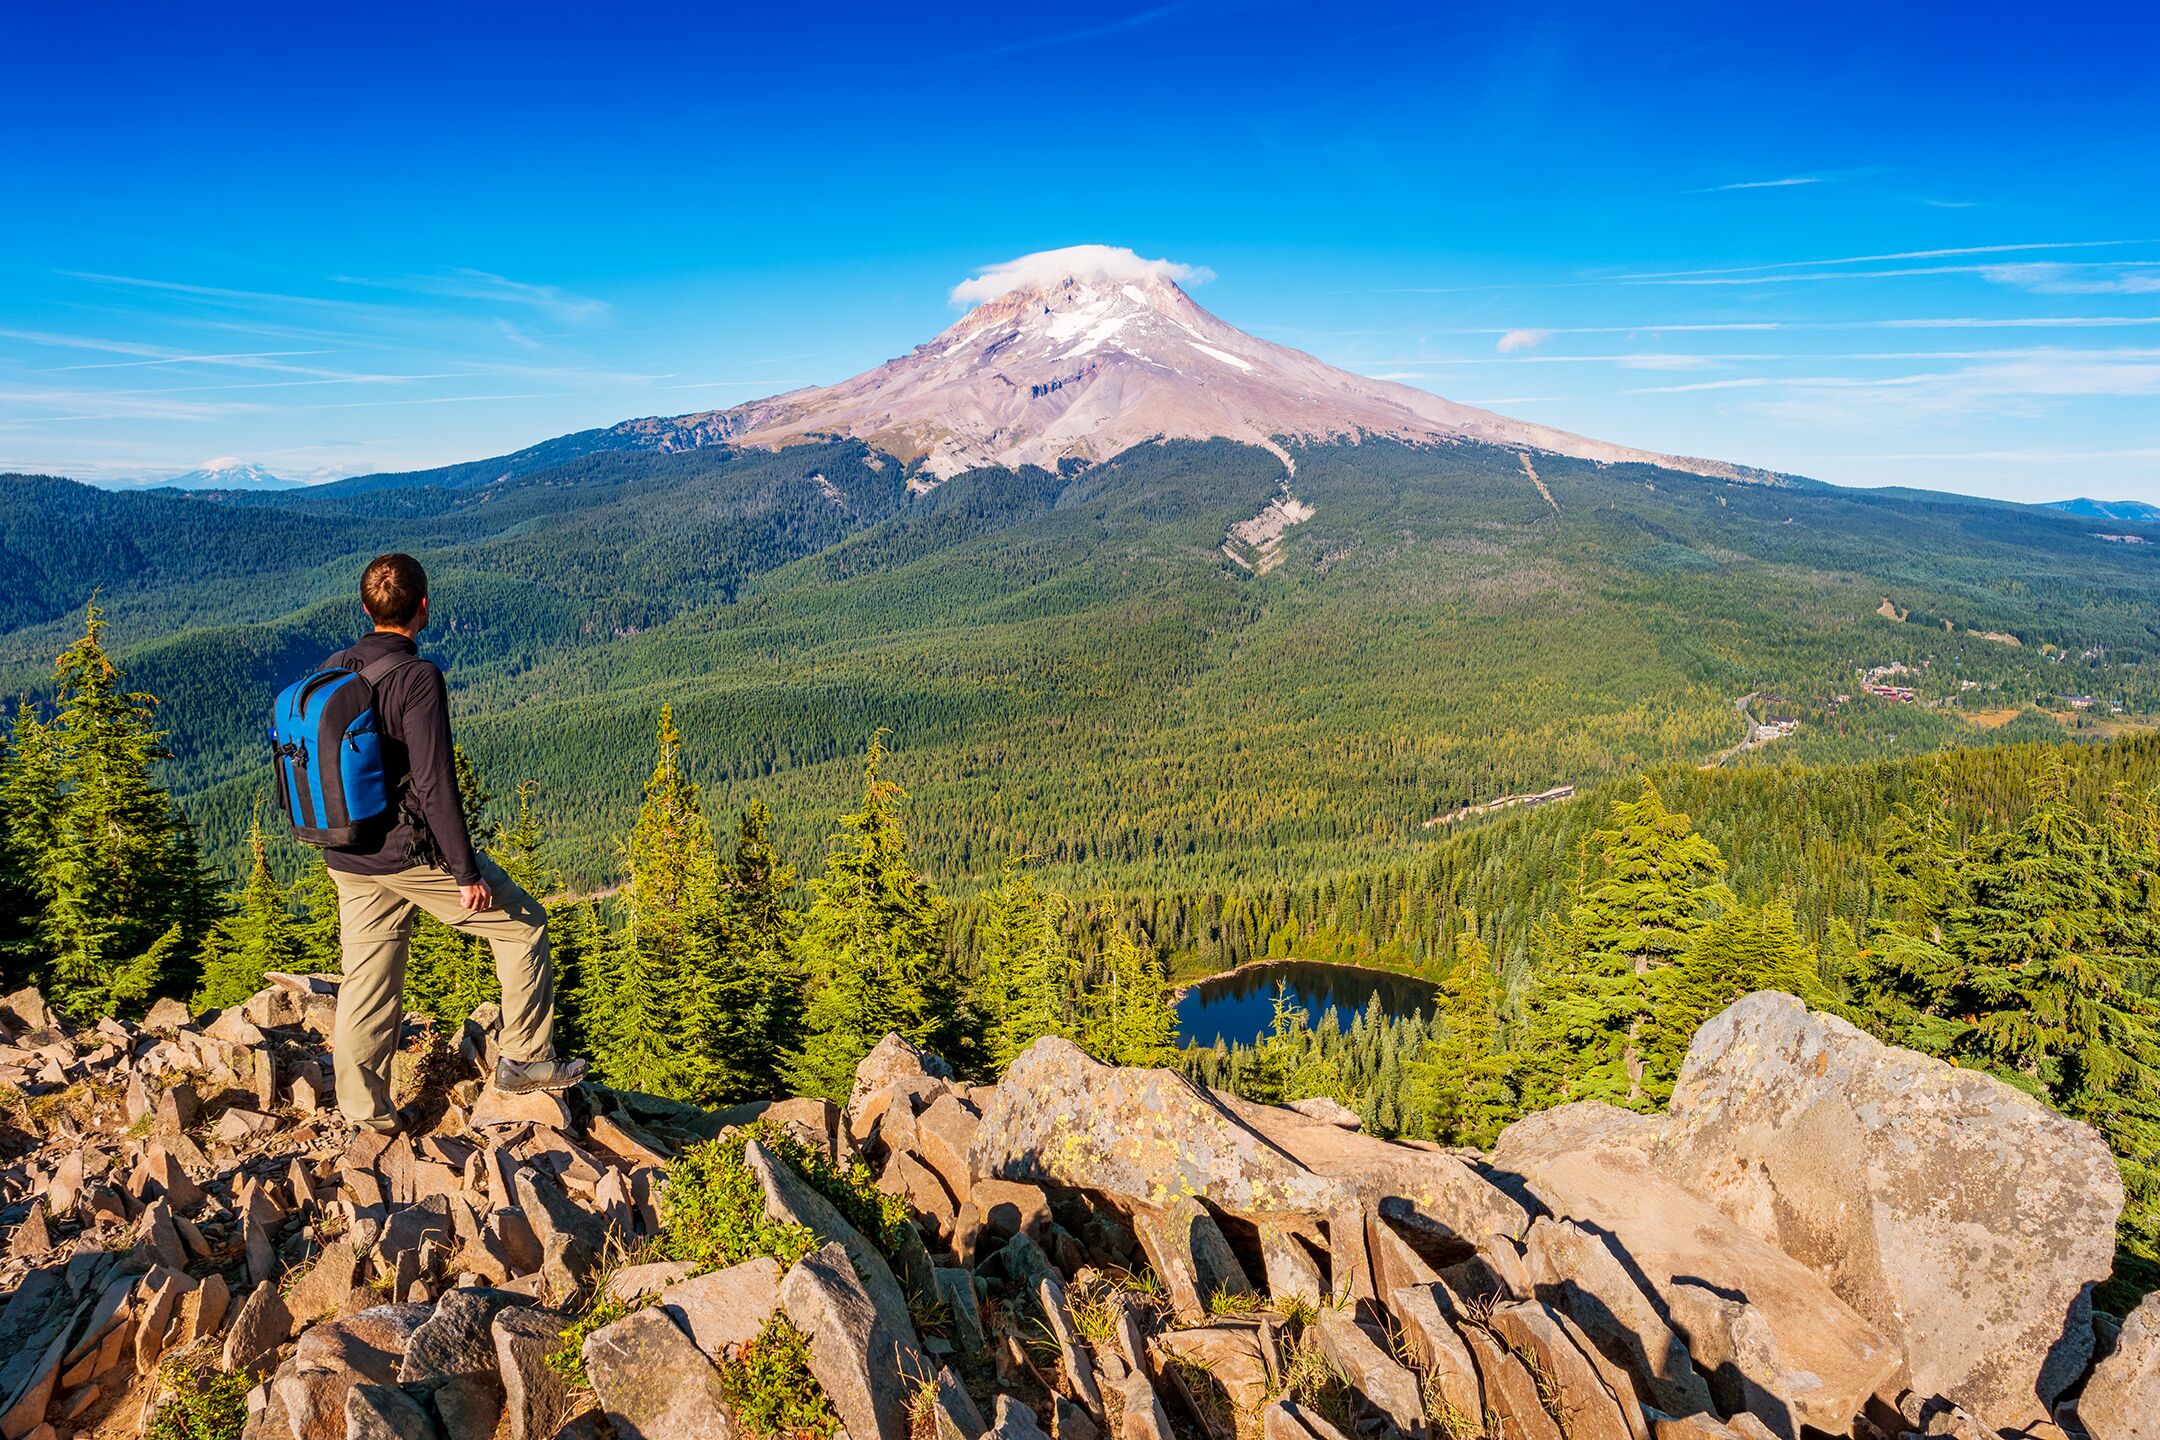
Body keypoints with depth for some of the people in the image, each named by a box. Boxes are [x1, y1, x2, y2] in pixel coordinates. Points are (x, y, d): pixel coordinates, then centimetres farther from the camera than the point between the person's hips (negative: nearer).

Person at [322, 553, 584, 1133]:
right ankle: (525, 1059, 16)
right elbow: (434, 785, -22)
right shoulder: (417, 678, -19)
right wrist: (467, 872, -16)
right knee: (521, 924, 11)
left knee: (366, 983, 14)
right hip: (413, 852, -7)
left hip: (348, 860, 7)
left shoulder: (330, 671, 4)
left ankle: (364, 1114, 22)